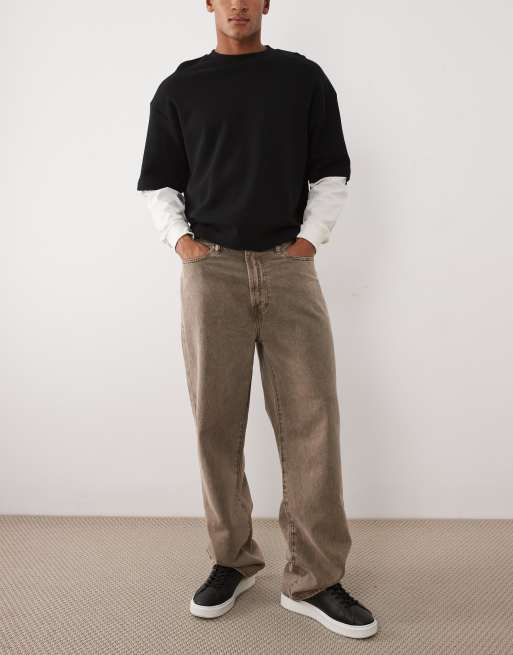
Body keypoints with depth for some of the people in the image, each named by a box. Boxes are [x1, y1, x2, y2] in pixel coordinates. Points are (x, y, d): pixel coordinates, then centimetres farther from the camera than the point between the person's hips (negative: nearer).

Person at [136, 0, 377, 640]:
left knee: (310, 417, -5)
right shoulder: (179, 89, 14)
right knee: (217, 420, 1)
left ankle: (314, 578, 5)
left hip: (288, 265, 0)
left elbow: (331, 176, 11)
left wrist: (309, 239, -2)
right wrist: (180, 239, -1)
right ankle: (231, 560, 17)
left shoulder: (304, 78, 13)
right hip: (211, 269, 1)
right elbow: (158, 185, 15)